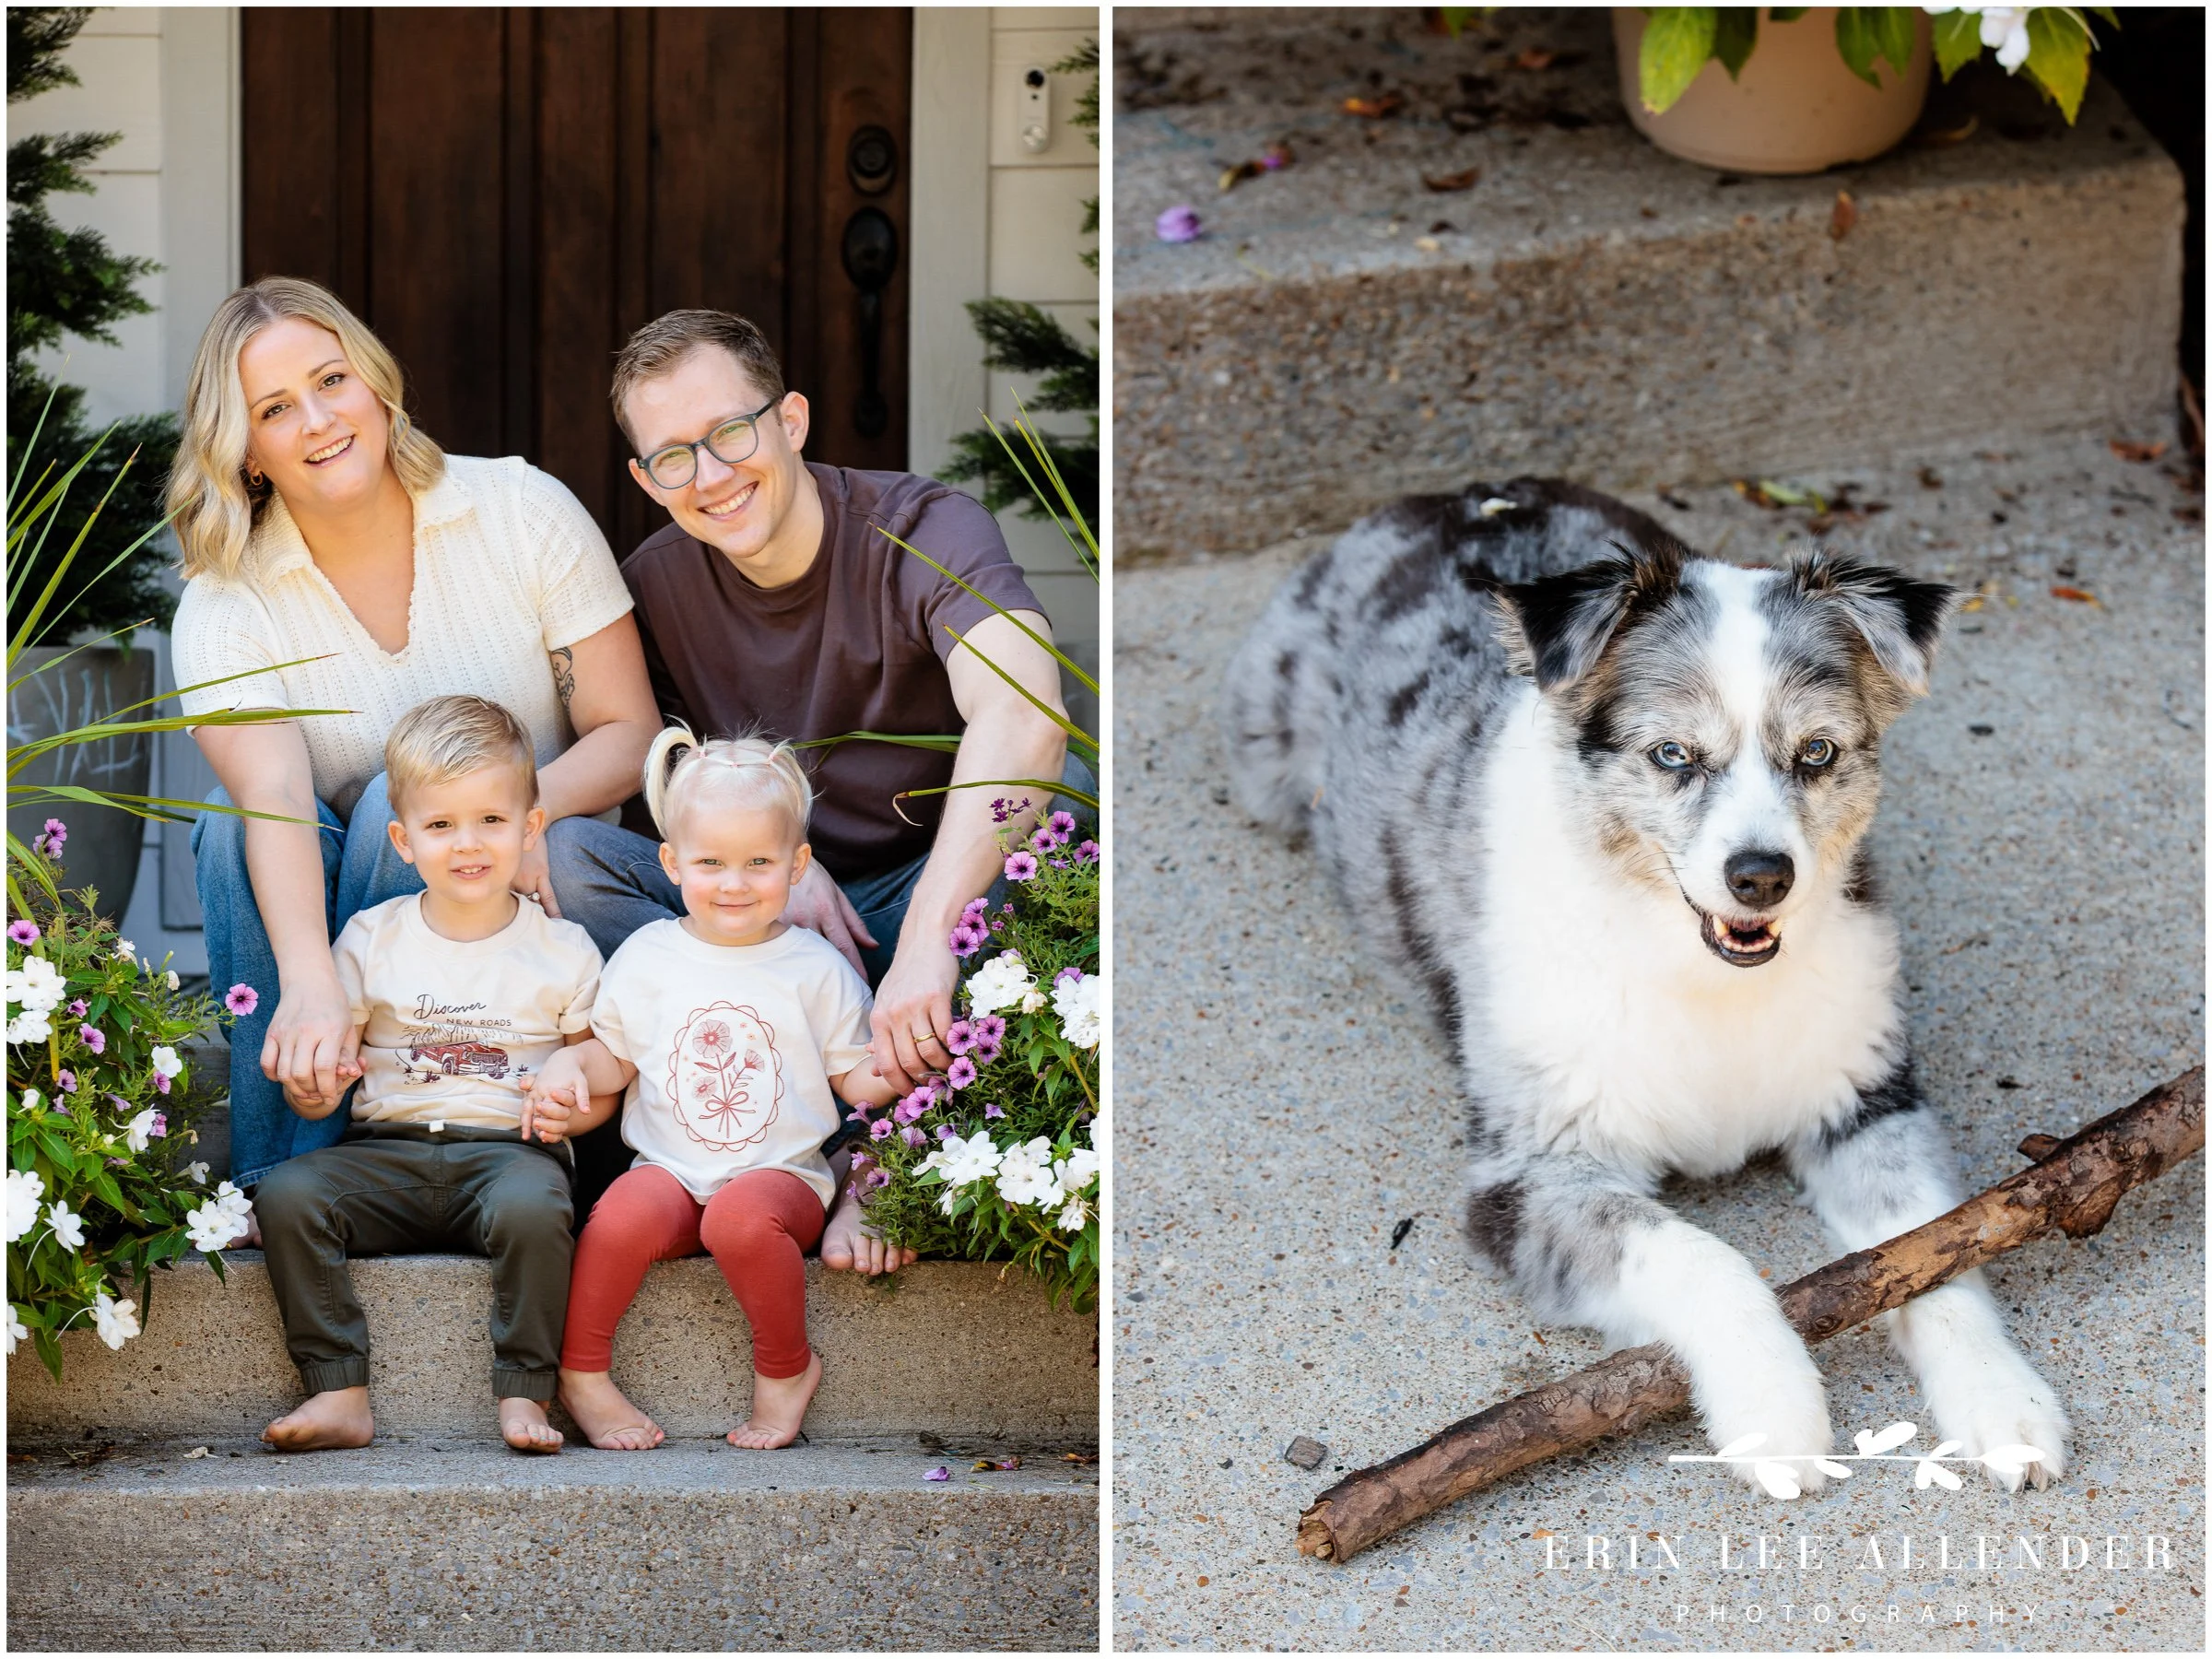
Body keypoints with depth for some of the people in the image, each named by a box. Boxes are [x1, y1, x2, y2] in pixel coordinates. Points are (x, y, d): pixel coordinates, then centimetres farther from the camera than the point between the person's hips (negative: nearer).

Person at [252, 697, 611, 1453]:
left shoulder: (563, 951, 7)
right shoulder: (370, 942, 9)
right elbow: (318, 1087, 11)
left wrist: (571, 1107, -11)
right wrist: (315, 1089, -14)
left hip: (507, 1147, -2)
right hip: (388, 1149, 2)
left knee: (532, 1205, -37)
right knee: (285, 1195, -25)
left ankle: (524, 1394, -26)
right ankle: (340, 1396, -25)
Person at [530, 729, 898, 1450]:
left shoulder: (816, 968, 4)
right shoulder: (648, 957, 8)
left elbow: (853, 1077, 7)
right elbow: (615, 1057, 18)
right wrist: (571, 1065, -4)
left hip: (782, 1173, -1)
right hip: (670, 1167, 2)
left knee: (742, 1218, -36)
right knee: (624, 1217, -33)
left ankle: (787, 1366, -9)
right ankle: (581, 1371, -9)